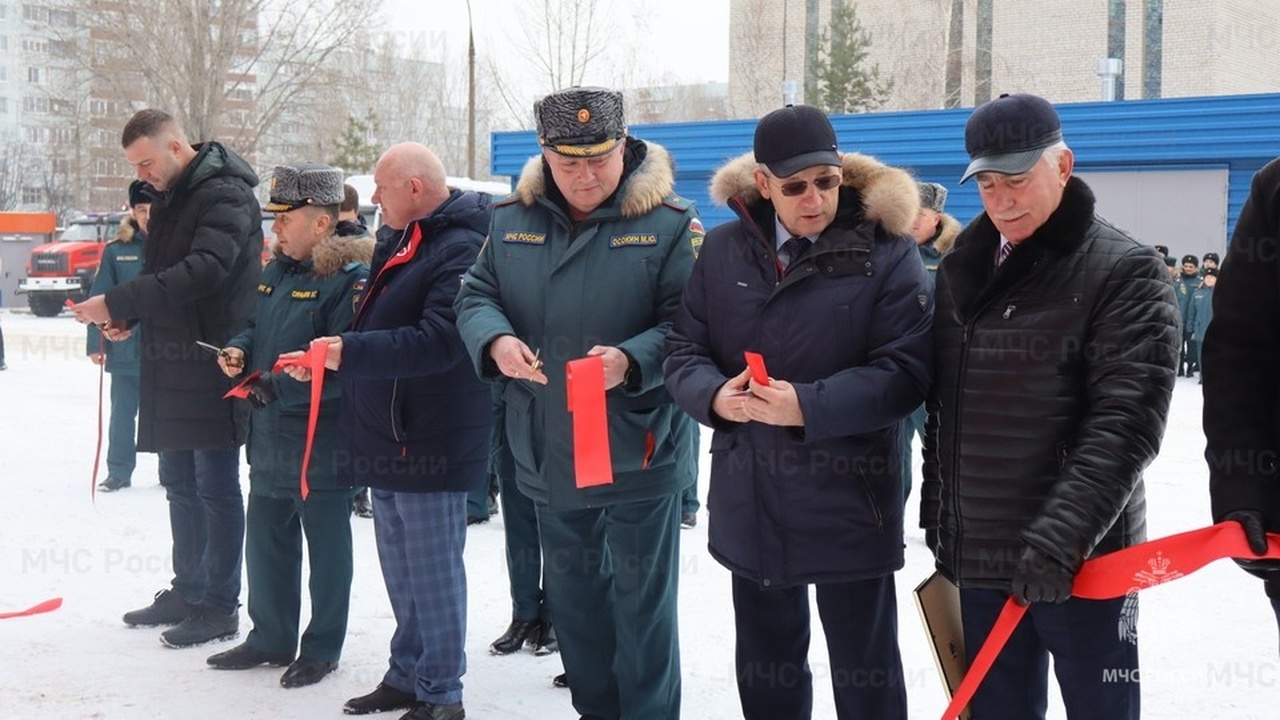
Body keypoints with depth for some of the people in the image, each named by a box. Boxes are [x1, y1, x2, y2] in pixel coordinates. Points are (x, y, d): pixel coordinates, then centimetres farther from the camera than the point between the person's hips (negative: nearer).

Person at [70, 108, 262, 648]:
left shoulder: (225, 195, -14)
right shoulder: (169, 199, 15)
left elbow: (202, 272, -26)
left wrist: (118, 303, -26)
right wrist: (126, 317, 3)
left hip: (212, 365, -9)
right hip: (171, 365, 9)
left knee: (215, 487, -1)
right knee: (180, 483, 15)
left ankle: (220, 604, 8)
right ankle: (188, 589, 27)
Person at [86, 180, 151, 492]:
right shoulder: (117, 250, 0)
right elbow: (99, 299, 1)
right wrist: (95, 343, -3)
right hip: (125, 348, 1)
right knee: (122, 413, 8)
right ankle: (119, 471, 20)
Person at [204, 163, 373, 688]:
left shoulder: (349, 277, -18)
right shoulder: (275, 270, 9)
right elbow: (257, 327, 22)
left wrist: (277, 386, -23)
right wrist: (238, 351, -1)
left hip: (321, 444, -9)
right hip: (269, 437, 9)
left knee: (326, 545, 7)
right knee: (265, 541, 18)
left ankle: (322, 649, 20)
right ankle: (270, 637, 33)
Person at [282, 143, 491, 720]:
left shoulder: (459, 250, -18)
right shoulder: (396, 240, 12)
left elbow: (437, 342, -28)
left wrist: (348, 352, -25)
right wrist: (327, 357, 7)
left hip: (429, 439, -9)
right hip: (386, 434, 9)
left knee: (432, 569, 0)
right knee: (399, 565, 18)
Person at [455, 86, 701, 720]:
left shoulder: (667, 223, -10)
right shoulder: (513, 220, 4)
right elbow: (476, 295, 7)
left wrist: (632, 361, -30)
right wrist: (495, 340, -15)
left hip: (638, 454, -5)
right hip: (548, 453, 5)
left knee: (640, 601, 6)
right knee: (572, 595, 19)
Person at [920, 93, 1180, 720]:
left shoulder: (1124, 271, -9)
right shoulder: (961, 269, 11)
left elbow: (1126, 421, -18)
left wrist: (1061, 534, -26)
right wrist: (937, 514, 15)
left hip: (1081, 558, -6)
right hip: (978, 553, 6)